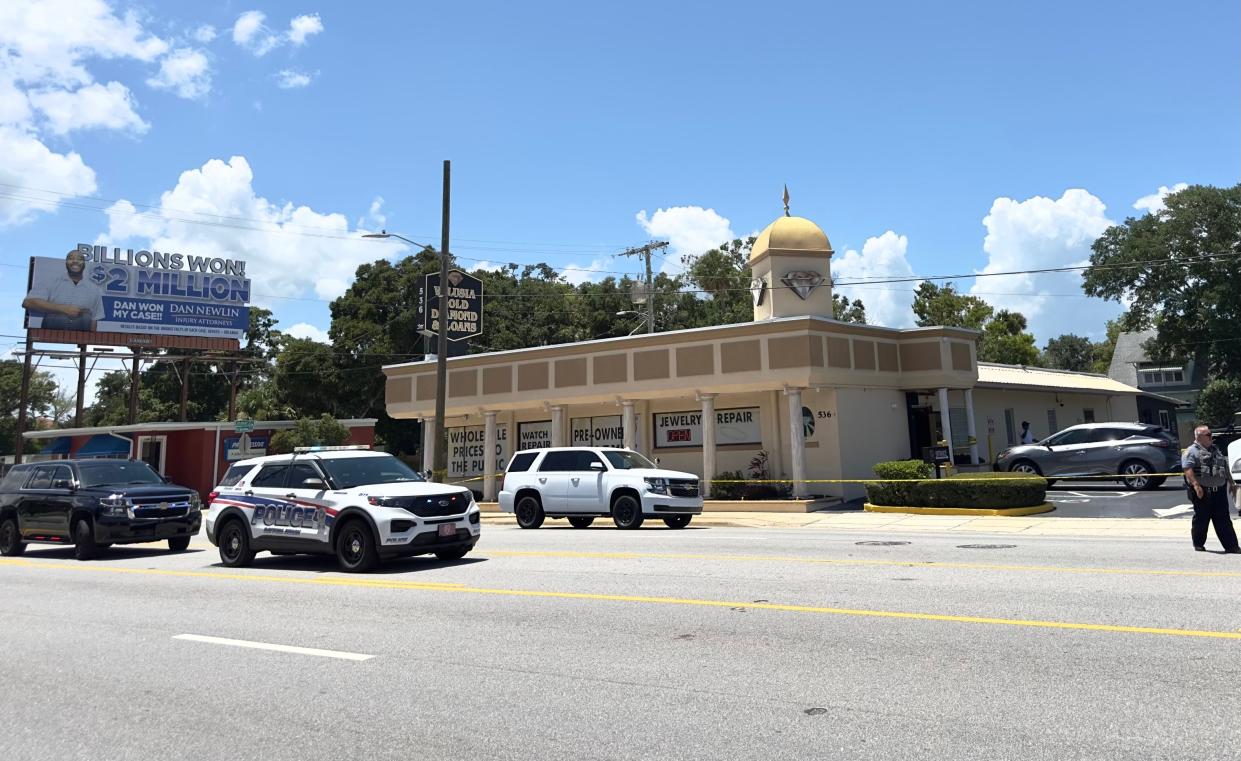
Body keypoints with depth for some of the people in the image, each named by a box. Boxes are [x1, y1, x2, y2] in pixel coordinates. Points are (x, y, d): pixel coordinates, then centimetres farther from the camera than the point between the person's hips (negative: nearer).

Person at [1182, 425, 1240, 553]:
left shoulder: (1216, 450, 18)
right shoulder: (1192, 451, -7)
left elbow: (1225, 468, 26)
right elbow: (1187, 469, -18)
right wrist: (1196, 485, -27)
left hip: (1219, 491, 6)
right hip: (1202, 492, -6)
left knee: (1224, 520, 6)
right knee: (1201, 519, 4)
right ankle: (1198, 544, 17)